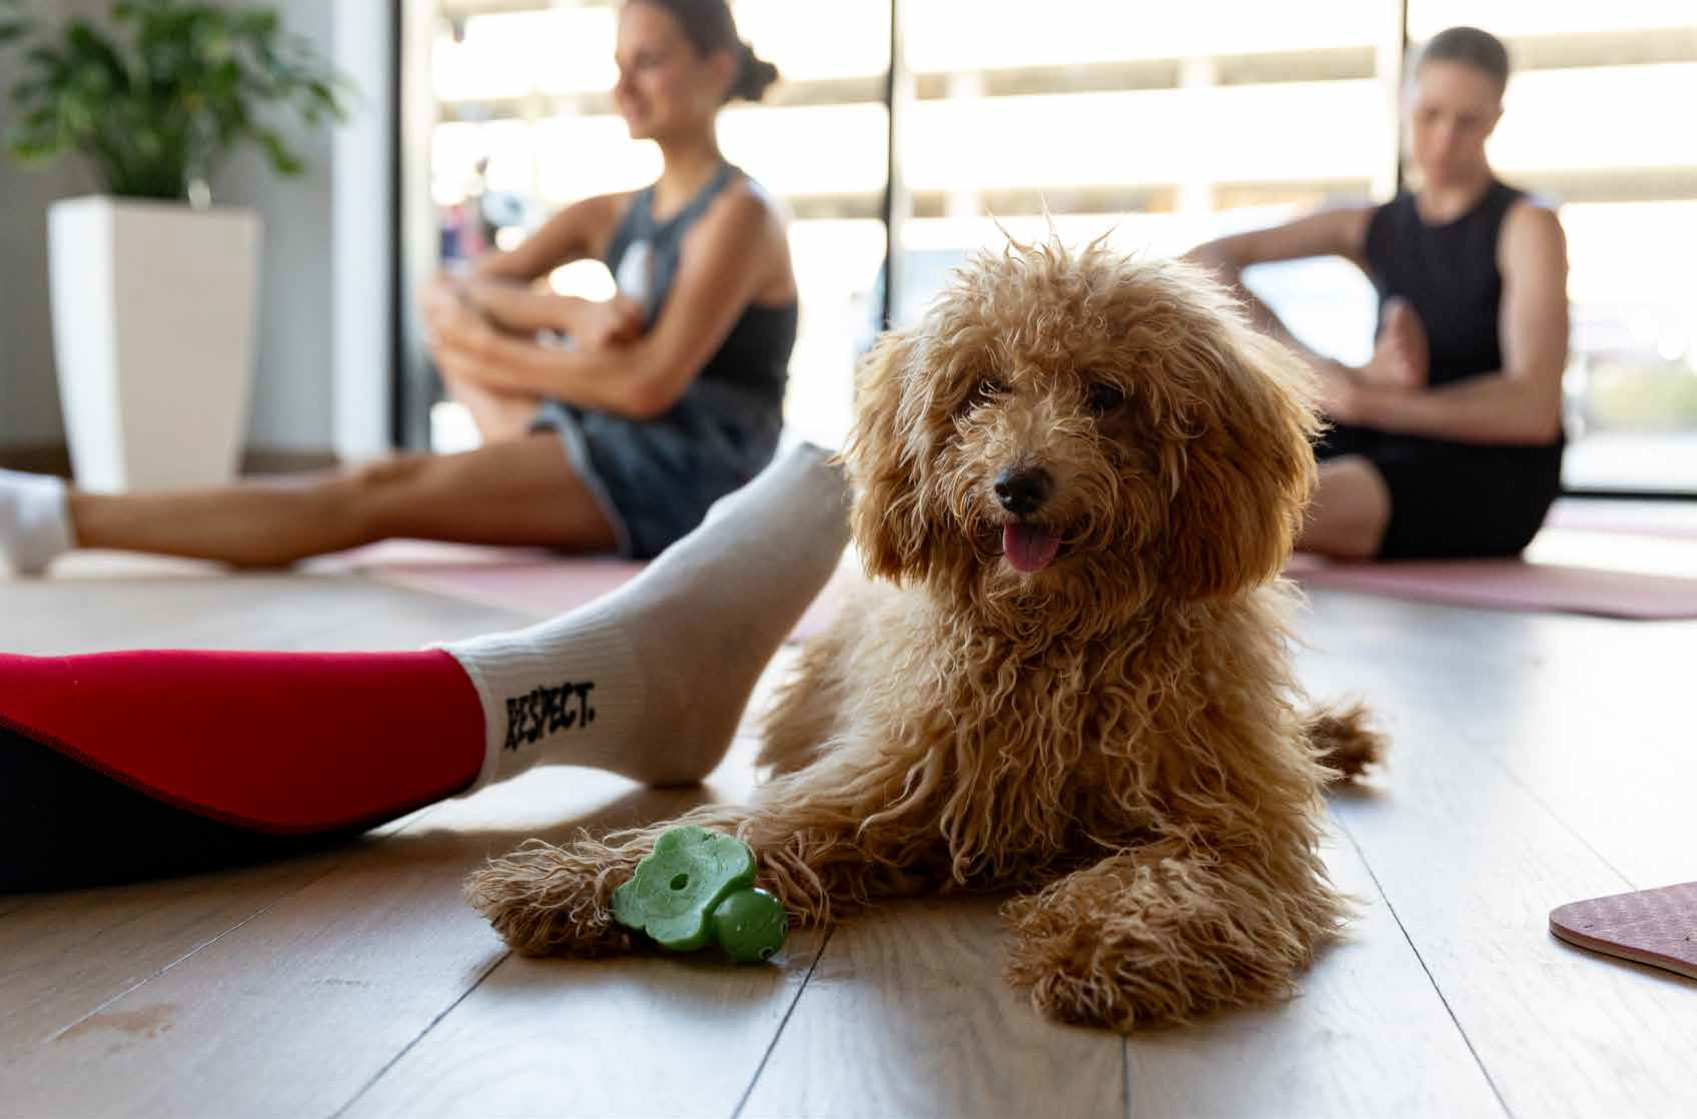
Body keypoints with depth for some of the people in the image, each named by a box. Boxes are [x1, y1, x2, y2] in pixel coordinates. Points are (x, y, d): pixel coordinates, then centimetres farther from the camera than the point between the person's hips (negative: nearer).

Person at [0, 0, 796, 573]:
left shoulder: (740, 215, -6)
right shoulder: (612, 216, 17)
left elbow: (649, 384, -20)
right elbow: (444, 290, 4)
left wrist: (490, 353, -9)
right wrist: (569, 314, -15)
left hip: (687, 470, -8)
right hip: (609, 445, 8)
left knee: (377, 496, -22)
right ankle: (549, 472, -11)